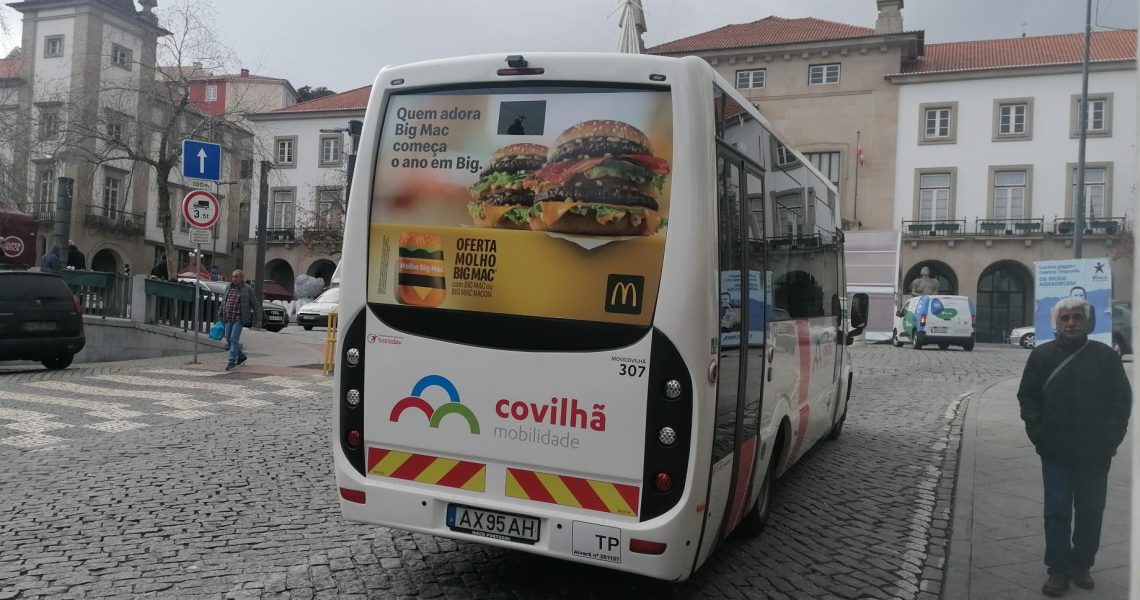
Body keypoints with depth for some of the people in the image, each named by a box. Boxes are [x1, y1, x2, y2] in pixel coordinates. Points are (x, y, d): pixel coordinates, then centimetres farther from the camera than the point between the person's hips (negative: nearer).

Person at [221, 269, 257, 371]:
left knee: (234, 339, -10)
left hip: (239, 319, -6)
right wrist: (221, 315, 18)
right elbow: (223, 302, 18)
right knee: (228, 339, 10)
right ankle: (242, 357, 28)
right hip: (228, 318, 6)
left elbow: (254, 304, -1)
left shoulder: (247, 289, -4)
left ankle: (232, 362, -5)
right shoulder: (228, 287, 11)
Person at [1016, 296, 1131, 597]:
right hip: (1056, 453, 0)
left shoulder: (1106, 356, 1)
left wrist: (1109, 439, -5)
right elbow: (1027, 398, 4)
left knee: (1090, 513, 10)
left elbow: (1122, 400, 2)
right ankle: (1058, 570, 13)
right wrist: (1039, 434, -4)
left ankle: (1082, 565, 25)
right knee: (1057, 512, 4)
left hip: (1095, 454, 1)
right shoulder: (1042, 355, 1)